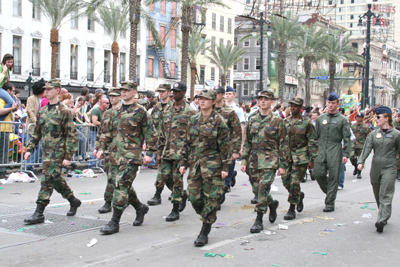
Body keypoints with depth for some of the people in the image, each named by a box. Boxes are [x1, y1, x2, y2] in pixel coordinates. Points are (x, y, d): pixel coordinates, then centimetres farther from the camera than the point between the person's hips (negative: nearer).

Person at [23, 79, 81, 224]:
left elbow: (72, 136, -11)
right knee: (56, 179, 16)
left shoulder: (64, 111, -10)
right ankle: (73, 201, 34)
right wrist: (29, 149, 12)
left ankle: (39, 214, -7)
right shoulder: (43, 110, 12)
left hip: (57, 152, -8)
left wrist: (68, 156, -15)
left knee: (47, 180, -10)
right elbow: (37, 132, 19)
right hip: (46, 152, 8)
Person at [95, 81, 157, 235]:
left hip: (130, 156, -7)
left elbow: (151, 134, -3)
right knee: (124, 187, 12)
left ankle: (114, 222, -7)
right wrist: (102, 148, 12)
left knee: (121, 186, -11)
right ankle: (140, 207, 34)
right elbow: (108, 132, 21)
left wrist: (149, 153, -8)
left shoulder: (140, 112, -4)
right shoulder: (116, 112, 15)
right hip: (114, 155, 7)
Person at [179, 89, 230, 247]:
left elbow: (225, 145, -6)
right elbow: (187, 142, 13)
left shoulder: (218, 121, -6)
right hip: (195, 163, 5)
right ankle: (209, 217, 30)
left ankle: (205, 232, 8)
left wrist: (225, 167, -9)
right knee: (193, 196, 4)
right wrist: (183, 162, 10)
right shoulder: (193, 120, 8)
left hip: (212, 164, -5)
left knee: (211, 198, -2)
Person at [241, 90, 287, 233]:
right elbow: (247, 142, 12)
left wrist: (282, 165, -3)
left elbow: (282, 144, 0)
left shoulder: (277, 121, -1)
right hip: (254, 159, 4)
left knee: (263, 188, -13)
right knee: (256, 189, 9)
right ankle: (272, 203, 39)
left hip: (270, 159, -4)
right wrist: (244, 161, 5)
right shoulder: (252, 119, 9)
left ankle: (259, 220, -4)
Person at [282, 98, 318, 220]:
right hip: (287, 155, 5)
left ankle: (292, 210, 1)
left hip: (301, 156, -5)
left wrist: (312, 159, -8)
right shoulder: (285, 121, 9)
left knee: (294, 182, -7)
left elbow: (313, 142, -3)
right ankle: (299, 195, 33)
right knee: (285, 180, 3)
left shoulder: (306, 122, -4)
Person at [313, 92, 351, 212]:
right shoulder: (321, 118, 13)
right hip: (321, 149, 3)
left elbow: (347, 138, 1)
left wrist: (346, 154, -7)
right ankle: (328, 190, 23)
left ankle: (330, 203, 3)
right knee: (317, 173, -6)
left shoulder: (342, 120, 3)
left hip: (335, 150, -3)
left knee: (333, 177, -3)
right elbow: (316, 135, 16)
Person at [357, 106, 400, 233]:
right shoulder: (373, 134, 8)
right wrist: (361, 161, -14)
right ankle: (384, 216, 27)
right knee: (378, 195, 11)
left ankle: (382, 220, -19)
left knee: (385, 195, -12)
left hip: (389, 167, -4)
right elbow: (367, 148, -1)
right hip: (375, 167, 4)